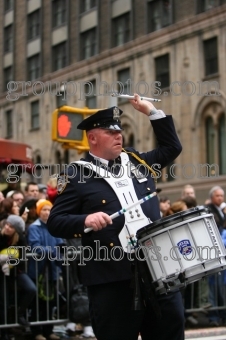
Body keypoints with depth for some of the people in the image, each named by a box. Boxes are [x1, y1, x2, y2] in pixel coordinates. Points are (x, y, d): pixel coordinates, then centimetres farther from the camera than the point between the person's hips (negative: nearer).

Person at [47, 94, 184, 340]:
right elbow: (55, 222, -5)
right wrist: (85, 220, -24)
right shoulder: (77, 174, -1)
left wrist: (151, 112, 18)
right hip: (112, 279, -5)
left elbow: (171, 147, 26)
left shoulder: (136, 161, 15)